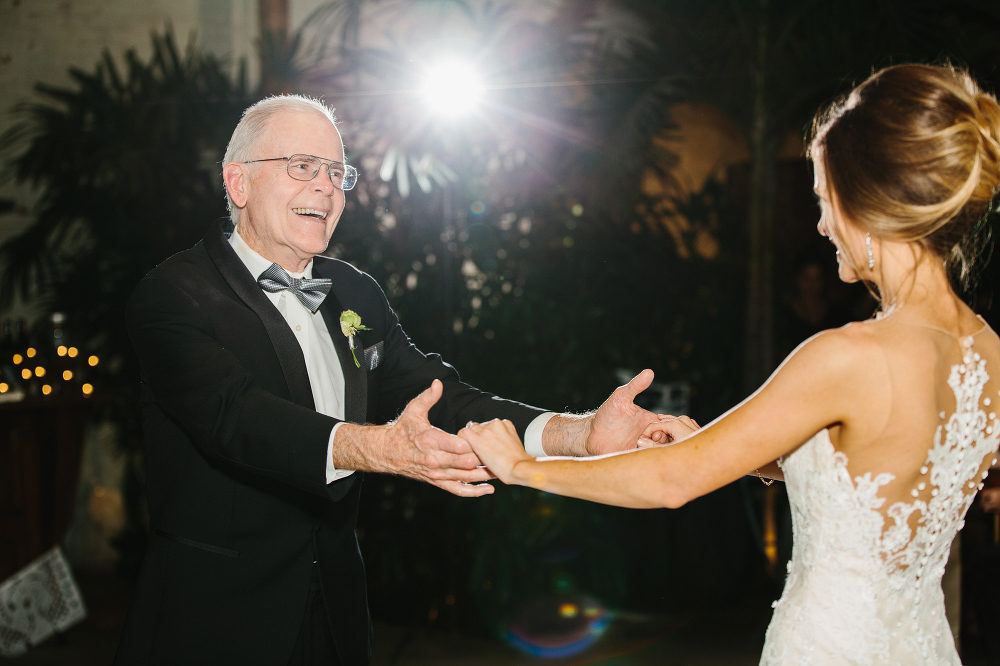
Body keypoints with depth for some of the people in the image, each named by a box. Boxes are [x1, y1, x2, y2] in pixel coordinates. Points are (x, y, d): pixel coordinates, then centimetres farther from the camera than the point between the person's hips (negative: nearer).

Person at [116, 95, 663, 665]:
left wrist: (582, 433, -17)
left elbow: (439, 399, -1)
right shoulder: (174, 294, -10)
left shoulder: (356, 295, 9)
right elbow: (233, 413, -26)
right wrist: (380, 448, -43)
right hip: (212, 618, -5)